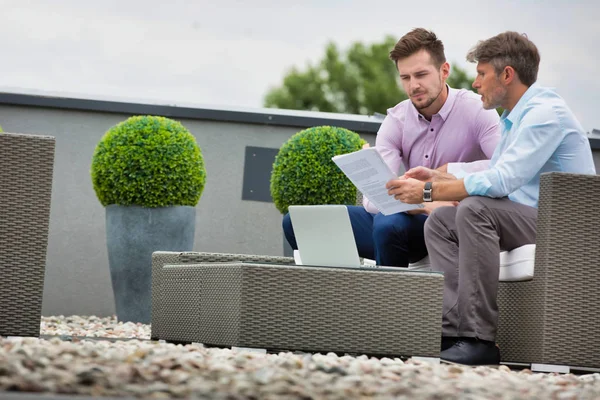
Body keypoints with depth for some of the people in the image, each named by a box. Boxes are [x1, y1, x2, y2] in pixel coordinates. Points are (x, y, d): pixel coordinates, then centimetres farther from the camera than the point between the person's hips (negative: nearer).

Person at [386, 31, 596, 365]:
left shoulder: (545, 113, -15)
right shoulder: (515, 117, 19)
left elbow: (501, 181, -24)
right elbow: (495, 176, 25)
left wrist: (429, 191, -19)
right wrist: (437, 177, 14)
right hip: (532, 221, 10)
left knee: (474, 210, -30)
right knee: (439, 222, -1)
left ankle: (479, 338, -31)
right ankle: (456, 326, -17)